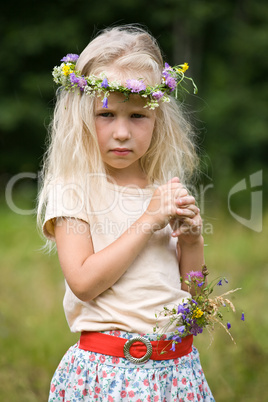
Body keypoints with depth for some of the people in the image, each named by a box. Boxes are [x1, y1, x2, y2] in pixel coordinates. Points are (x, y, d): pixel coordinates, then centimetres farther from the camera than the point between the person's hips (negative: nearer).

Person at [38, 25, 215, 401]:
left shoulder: (168, 188, 7)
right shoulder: (73, 189, -8)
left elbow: (190, 283, 13)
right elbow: (84, 282, -19)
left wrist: (192, 238, -6)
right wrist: (149, 221, -17)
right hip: (108, 369, -4)